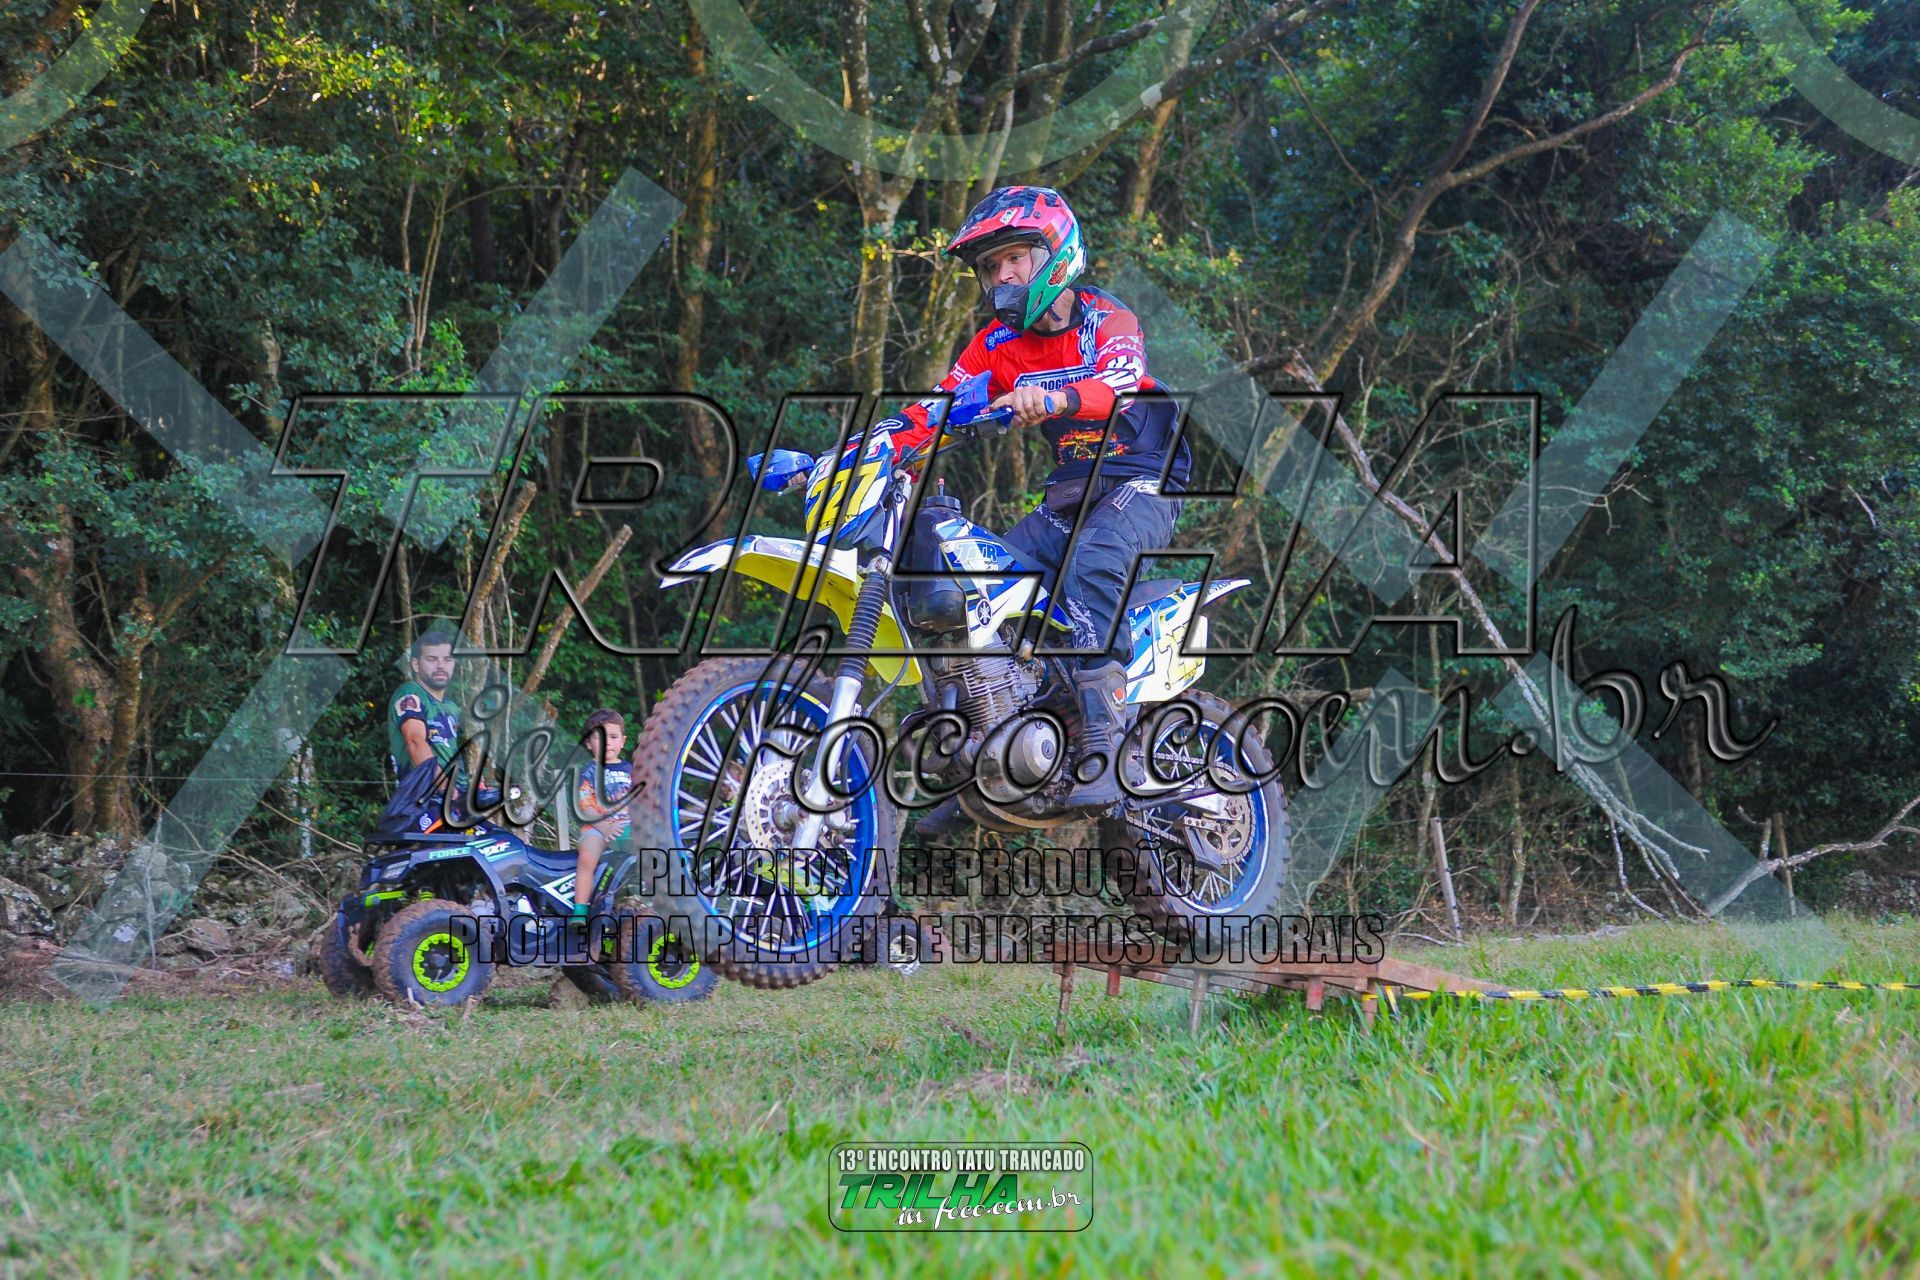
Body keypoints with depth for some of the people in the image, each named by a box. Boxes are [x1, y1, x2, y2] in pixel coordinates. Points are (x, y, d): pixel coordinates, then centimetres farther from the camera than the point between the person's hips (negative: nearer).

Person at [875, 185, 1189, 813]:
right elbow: (932, 411, 0)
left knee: (1089, 563, -36)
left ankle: (1104, 744, -41)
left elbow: (1119, 384, -32)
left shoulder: (1108, 320, -10)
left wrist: (1054, 399, -53)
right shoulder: (998, 343, 8)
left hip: (1141, 484, -7)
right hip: (1069, 495, 7)